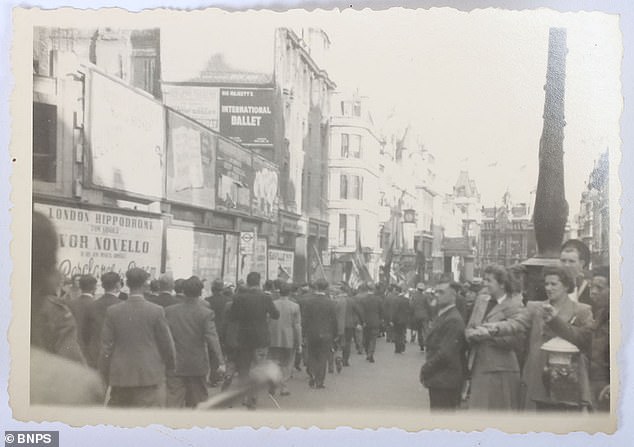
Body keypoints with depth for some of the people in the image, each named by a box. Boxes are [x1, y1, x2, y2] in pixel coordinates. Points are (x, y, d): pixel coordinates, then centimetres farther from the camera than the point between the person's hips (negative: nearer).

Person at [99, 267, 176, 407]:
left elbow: (106, 346, 2)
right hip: (150, 376, -3)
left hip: (120, 376, 3)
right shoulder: (156, 311, -7)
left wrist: (105, 375, 12)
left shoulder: (113, 311, 0)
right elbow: (166, 343, -1)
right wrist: (170, 365, 18)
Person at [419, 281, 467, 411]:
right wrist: (427, 369, 7)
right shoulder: (441, 316, 16)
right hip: (439, 381, 10)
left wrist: (426, 370, -13)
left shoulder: (453, 320, -17)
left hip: (445, 382, -10)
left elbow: (445, 353, -22)